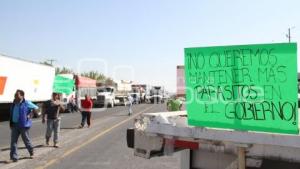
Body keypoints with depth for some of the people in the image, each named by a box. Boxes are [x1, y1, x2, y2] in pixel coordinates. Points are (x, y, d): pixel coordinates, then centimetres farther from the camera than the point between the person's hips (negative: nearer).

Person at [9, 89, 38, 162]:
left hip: (24, 125, -5)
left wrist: (30, 115, -10)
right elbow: (11, 114, 17)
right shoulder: (14, 103, 8)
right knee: (13, 141, -2)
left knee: (26, 140, 9)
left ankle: (31, 153, 32)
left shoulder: (27, 103, -11)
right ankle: (14, 157, 2)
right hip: (15, 125, 5)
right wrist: (11, 123, 14)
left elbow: (36, 108, -6)